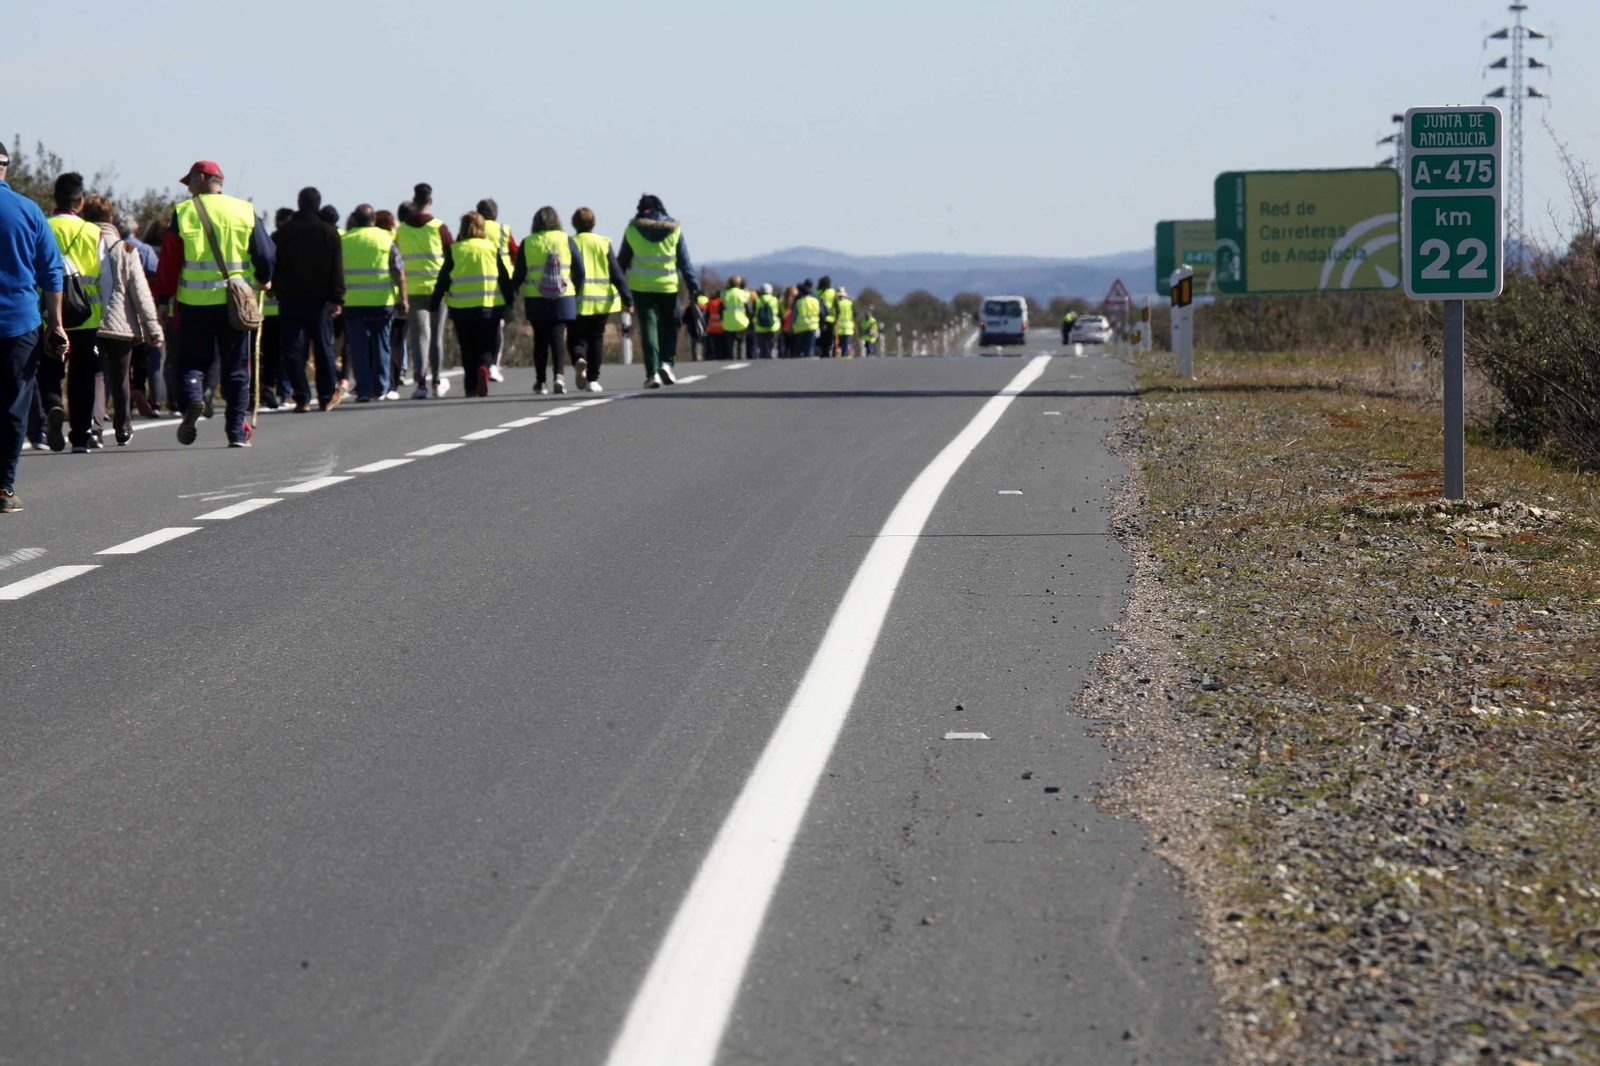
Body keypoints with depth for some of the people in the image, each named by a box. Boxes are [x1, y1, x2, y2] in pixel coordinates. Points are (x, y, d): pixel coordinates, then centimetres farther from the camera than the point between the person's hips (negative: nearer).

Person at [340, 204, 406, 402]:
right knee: (381, 345, 10)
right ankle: (380, 389, 13)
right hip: (382, 302, 0)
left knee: (358, 347, 2)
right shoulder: (386, 239, 2)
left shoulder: (343, 241, 4)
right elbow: (399, 272, -2)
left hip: (352, 302, 0)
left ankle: (363, 390, -3)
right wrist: (403, 299, 2)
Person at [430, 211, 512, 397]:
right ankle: (483, 368, -26)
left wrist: (434, 305, 7)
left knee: (468, 349, 11)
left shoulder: (454, 250, 1)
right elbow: (504, 279, 4)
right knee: (485, 346, 4)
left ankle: (471, 387, 9)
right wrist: (509, 305, 12)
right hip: (490, 307, 0)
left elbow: (443, 281, 1)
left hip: (461, 308, 0)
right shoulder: (492, 249, 3)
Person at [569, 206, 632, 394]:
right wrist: (627, 299, 0)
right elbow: (616, 273, -2)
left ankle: (579, 359, -25)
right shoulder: (603, 244, 1)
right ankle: (593, 380, 7)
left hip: (577, 303, -1)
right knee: (596, 340, 11)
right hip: (601, 302, 1)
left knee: (576, 338, 8)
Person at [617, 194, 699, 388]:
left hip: (641, 286, 0)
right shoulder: (674, 229, 3)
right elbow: (684, 261, 2)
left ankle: (652, 372, -6)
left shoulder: (632, 230, 1)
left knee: (648, 327, 1)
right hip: (668, 285, 0)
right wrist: (692, 285, 6)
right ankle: (667, 363, -2)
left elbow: (622, 261, 4)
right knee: (669, 323, 16)